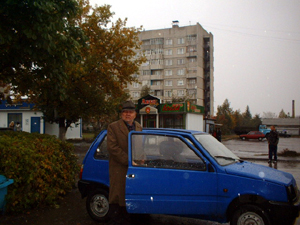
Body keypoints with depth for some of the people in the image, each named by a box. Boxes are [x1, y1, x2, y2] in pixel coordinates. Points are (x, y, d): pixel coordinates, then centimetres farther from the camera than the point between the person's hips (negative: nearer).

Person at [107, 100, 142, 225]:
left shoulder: (138, 127, 13)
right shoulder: (113, 127, -5)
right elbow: (112, 147, -14)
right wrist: (128, 161, -17)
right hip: (119, 169, -5)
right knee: (117, 198, 2)